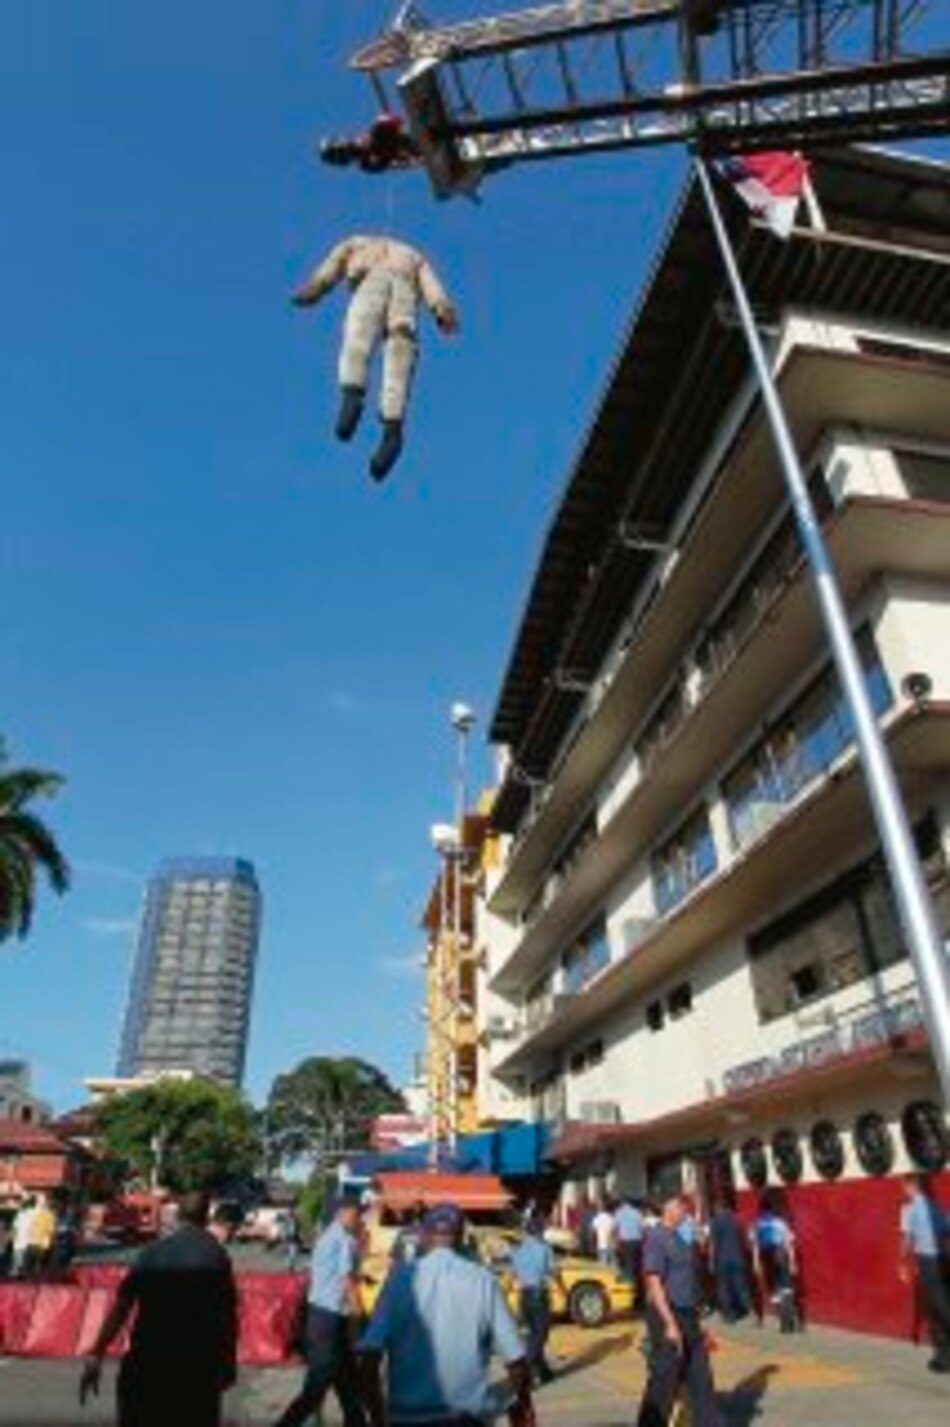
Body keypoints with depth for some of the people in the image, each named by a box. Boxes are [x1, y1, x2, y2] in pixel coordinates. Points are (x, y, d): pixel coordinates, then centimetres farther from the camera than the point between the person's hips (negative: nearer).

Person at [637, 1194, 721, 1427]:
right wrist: (670, 1324, -24)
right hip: (668, 1316, -9)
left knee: (701, 1380, 14)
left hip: (687, 1316, 9)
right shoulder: (657, 1238, -18)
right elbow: (654, 1283, -22)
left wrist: (695, 1321, 20)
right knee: (664, 1382, 2)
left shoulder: (677, 1237, 11)